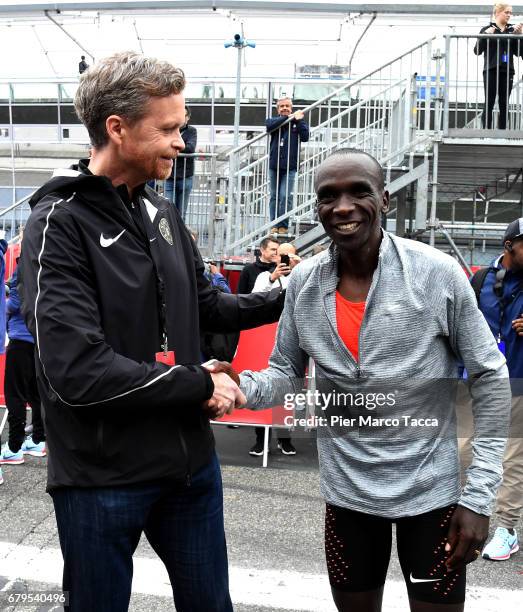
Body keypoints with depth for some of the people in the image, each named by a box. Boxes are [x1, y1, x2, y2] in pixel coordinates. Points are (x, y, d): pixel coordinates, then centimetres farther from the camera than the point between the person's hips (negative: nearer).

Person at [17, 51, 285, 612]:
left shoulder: (160, 213, 6)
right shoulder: (59, 226, -16)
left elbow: (205, 307, 17)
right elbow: (79, 373, -25)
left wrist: (289, 297, 5)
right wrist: (200, 385, -17)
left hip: (191, 460, 7)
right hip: (102, 479, -6)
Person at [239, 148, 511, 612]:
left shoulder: (438, 273, -15)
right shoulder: (303, 282, -5)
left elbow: (490, 379, -8)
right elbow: (287, 374, 3)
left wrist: (479, 496, -11)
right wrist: (238, 385, -20)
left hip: (431, 489, -3)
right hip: (346, 490, 3)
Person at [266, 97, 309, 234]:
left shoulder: (298, 122, 7)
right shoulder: (273, 120, 9)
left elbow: (305, 137, -7)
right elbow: (269, 125, -15)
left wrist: (298, 120, -13)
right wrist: (286, 118, -11)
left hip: (289, 167, -2)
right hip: (274, 165, 2)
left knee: (286, 196, -9)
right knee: (274, 196, 8)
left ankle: (283, 225, -1)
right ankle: (274, 224, 15)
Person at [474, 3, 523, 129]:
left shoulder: (512, 30, 10)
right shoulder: (487, 29, 2)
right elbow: (477, 51, -2)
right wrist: (485, 35, -15)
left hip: (507, 71, 3)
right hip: (491, 71, -3)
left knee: (504, 104, 3)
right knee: (489, 103, -3)